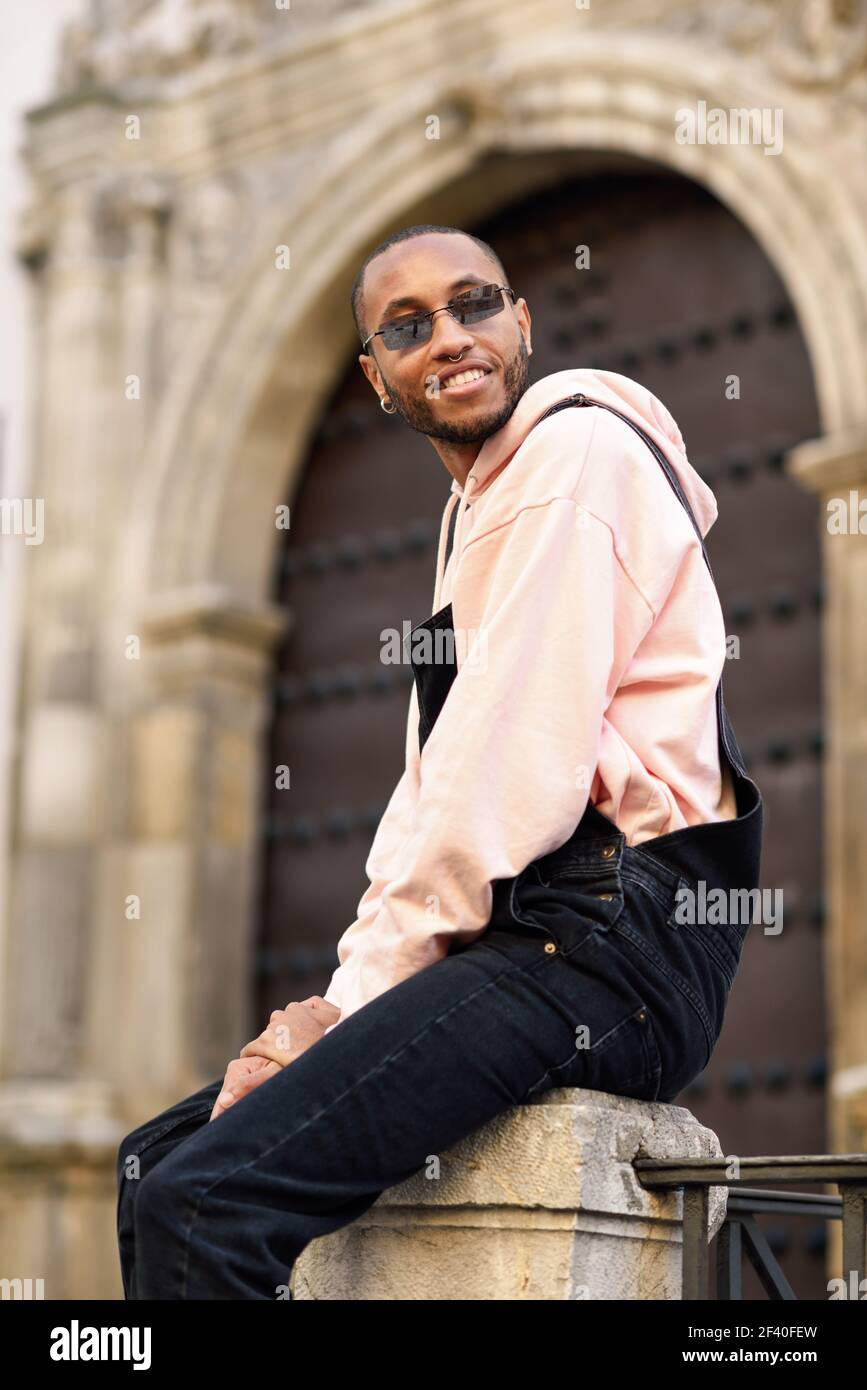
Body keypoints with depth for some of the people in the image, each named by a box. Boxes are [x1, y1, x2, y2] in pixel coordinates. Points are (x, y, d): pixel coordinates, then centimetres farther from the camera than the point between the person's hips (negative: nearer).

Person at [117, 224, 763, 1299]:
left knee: (200, 1204, -23)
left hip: (607, 944, -10)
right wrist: (343, 994, 6)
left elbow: (512, 775, -16)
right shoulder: (477, 504, 25)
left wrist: (353, 1000, -10)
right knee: (154, 1161, 10)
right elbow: (435, 786, 20)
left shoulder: (575, 453, -7)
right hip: (528, 941, 10)